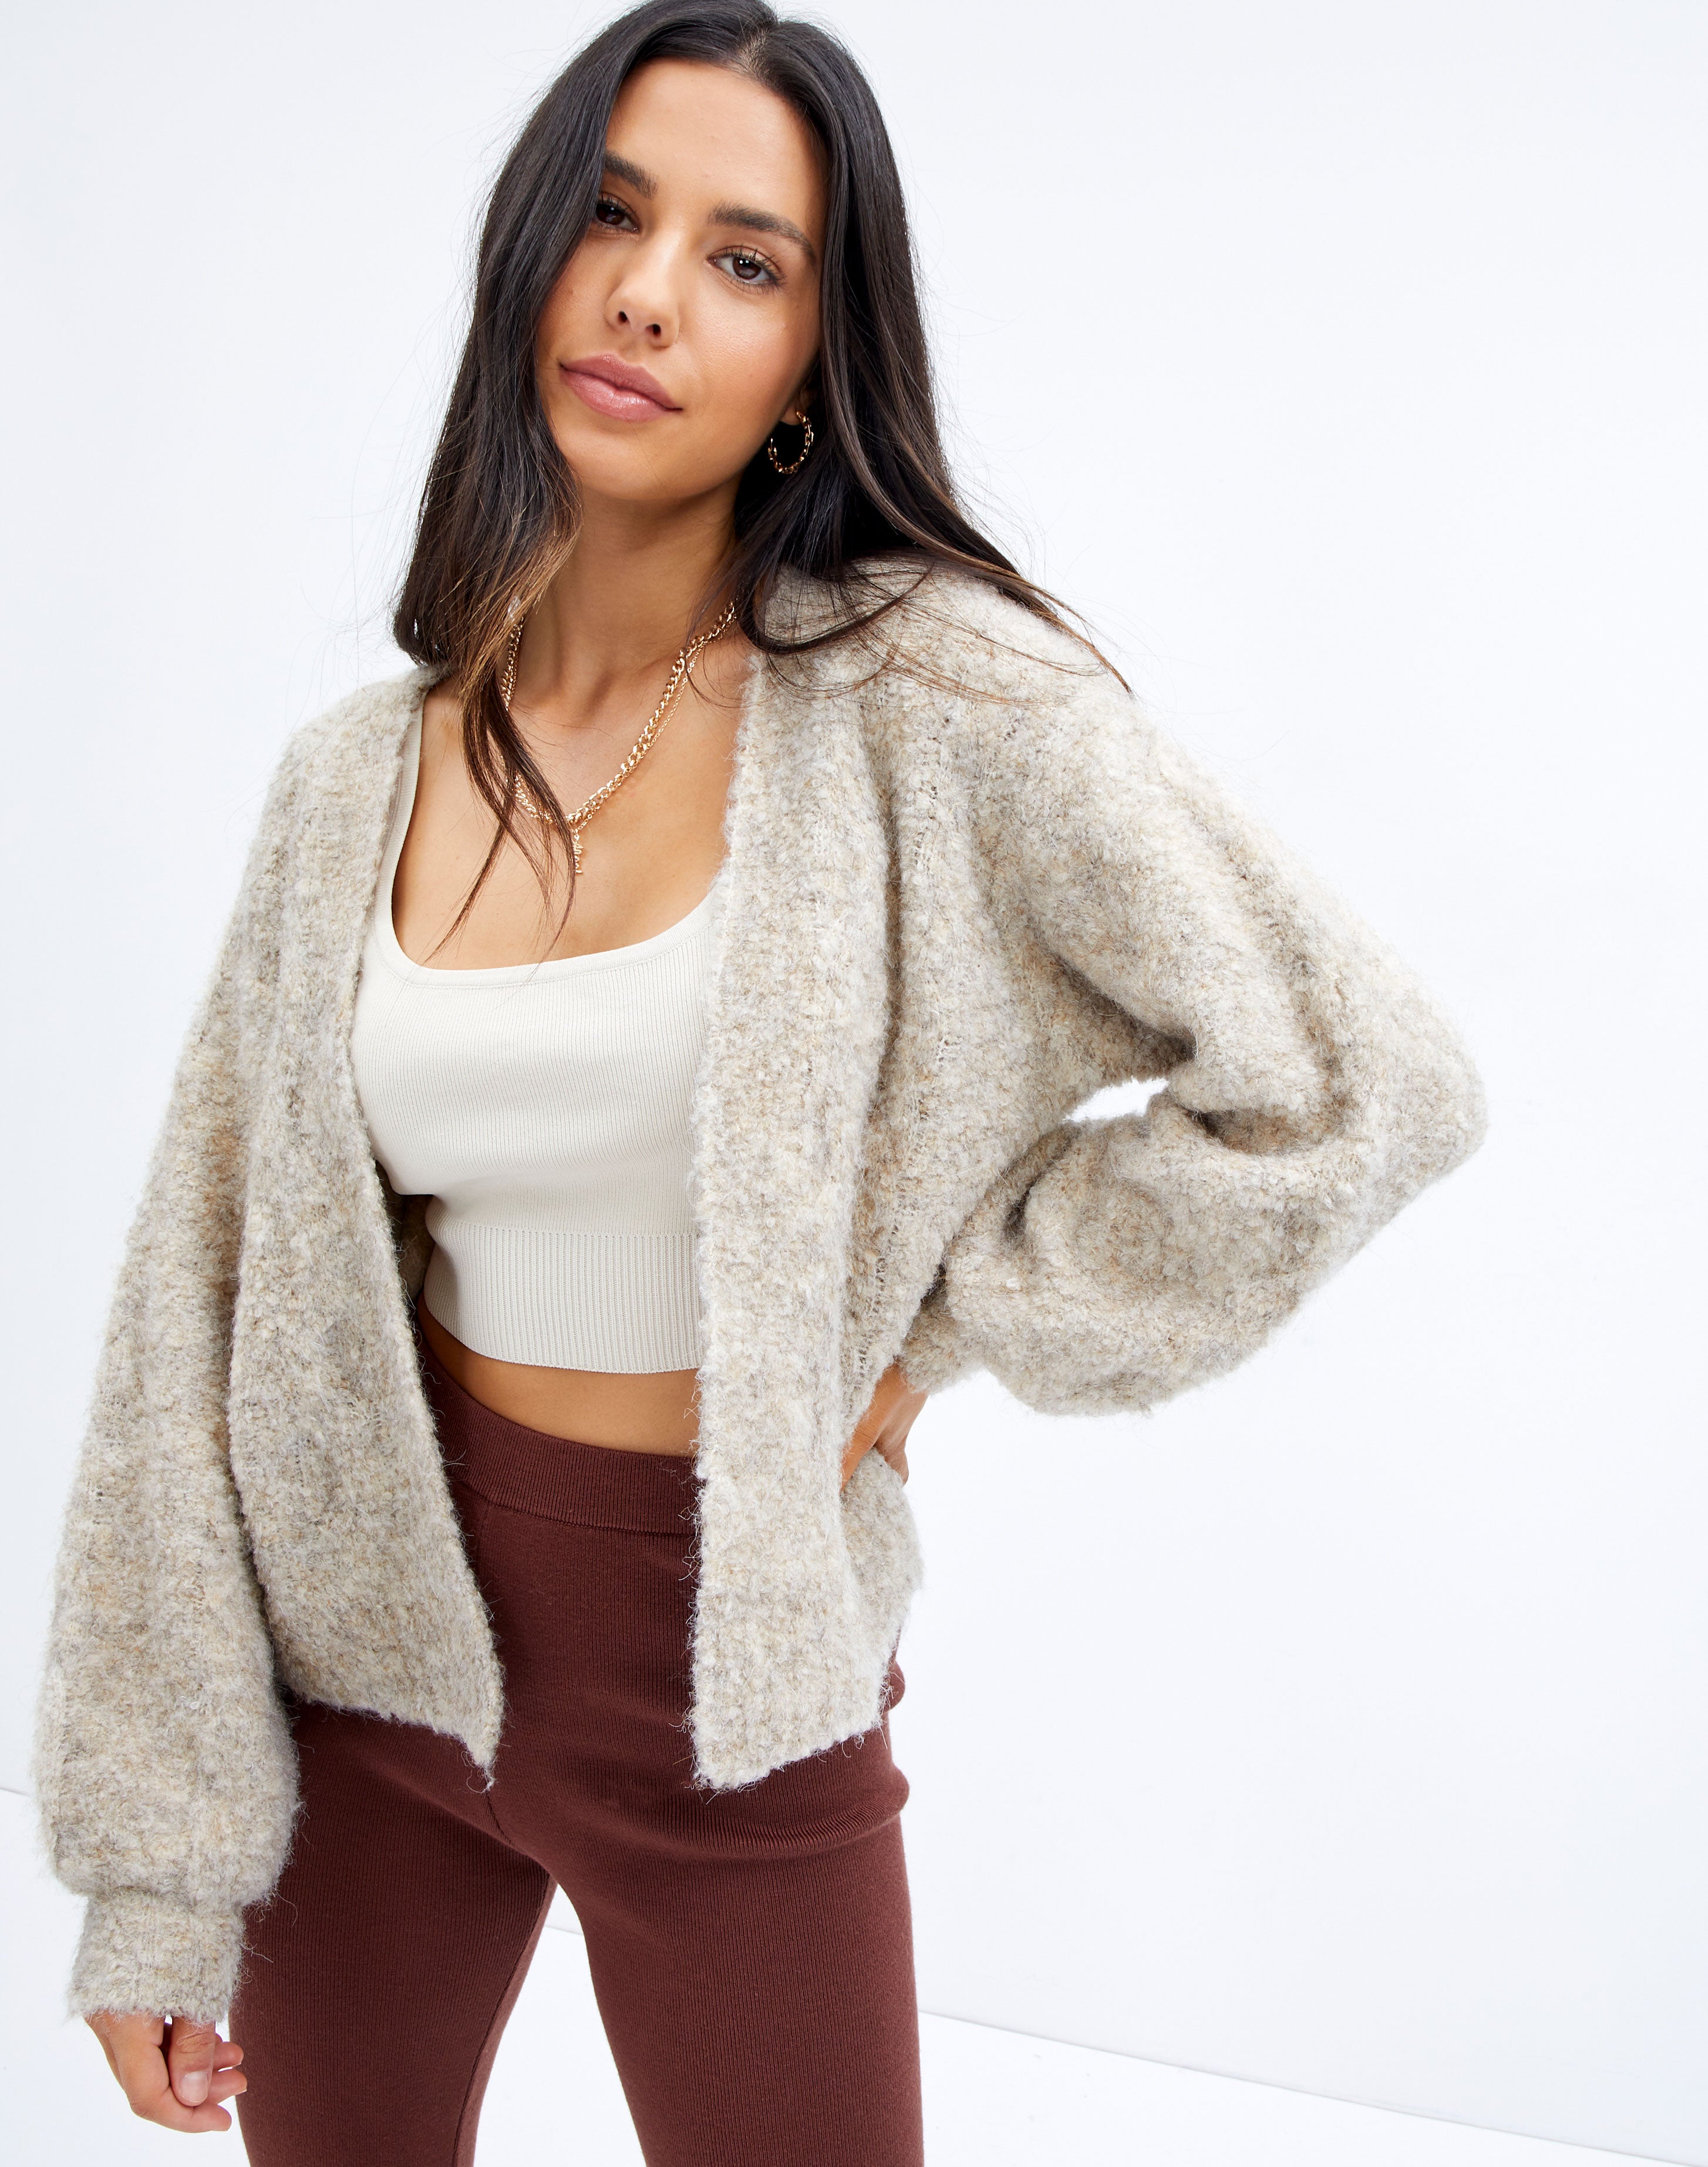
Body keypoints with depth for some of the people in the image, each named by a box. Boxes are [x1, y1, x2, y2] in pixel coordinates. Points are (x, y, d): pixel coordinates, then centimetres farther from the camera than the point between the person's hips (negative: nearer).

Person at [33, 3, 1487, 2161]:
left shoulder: (929, 696, -14)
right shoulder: (354, 781, -2)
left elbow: (1354, 1088, -13)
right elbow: (208, 1309, 0)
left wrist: (929, 1332, -9)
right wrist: (158, 1866, 0)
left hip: (728, 1686, -3)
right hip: (373, 1646, 4)